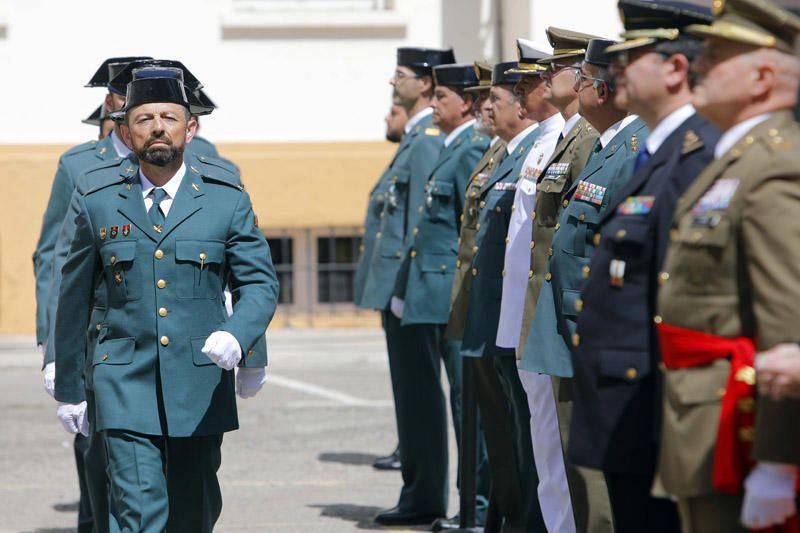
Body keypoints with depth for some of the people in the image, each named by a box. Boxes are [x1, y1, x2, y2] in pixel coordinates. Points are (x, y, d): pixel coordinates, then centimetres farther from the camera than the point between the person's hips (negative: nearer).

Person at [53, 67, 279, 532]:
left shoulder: (227, 199, 1)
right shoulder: (98, 200, 2)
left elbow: (260, 282, 0)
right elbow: (74, 297, 10)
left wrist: (236, 336, -22)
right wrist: (69, 388, 13)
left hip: (201, 385, 1)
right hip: (125, 386, -1)